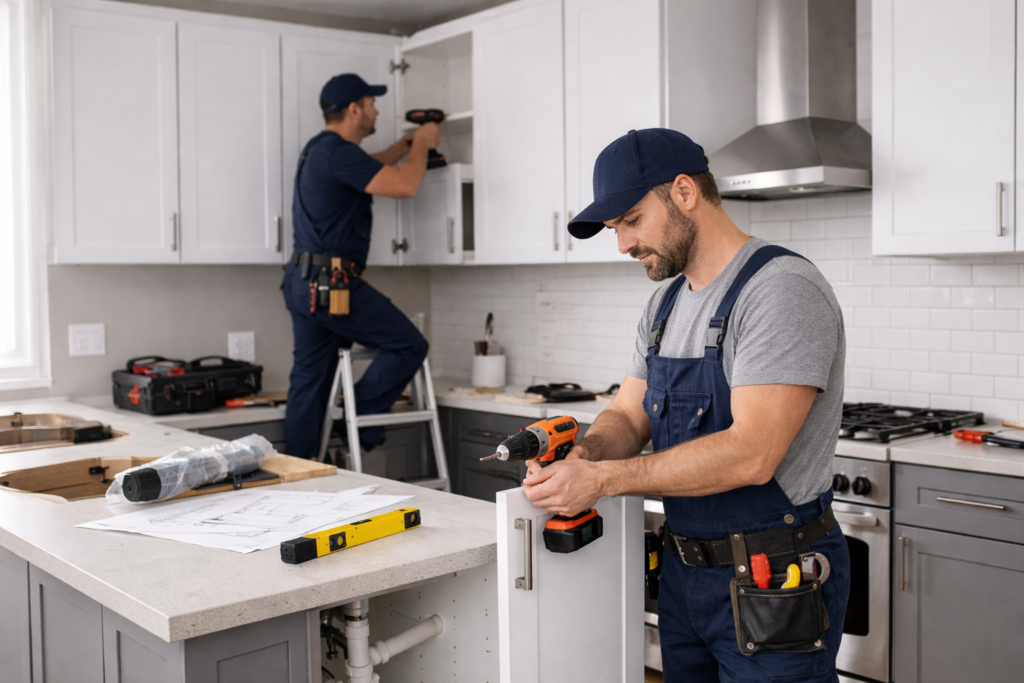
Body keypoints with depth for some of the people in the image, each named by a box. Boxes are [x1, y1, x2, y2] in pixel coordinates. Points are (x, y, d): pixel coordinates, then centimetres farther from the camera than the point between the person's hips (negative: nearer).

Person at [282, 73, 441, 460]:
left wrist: (408, 144, 34)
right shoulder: (337, 151, -14)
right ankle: (359, 426, 2)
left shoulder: (320, 149, 19)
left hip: (303, 283, 11)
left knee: (308, 382, 11)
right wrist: (422, 144, -1)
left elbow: (370, 169, 38)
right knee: (409, 346, -2)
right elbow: (403, 185, -19)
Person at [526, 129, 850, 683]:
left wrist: (602, 479, -26)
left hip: (773, 585, -8)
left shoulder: (782, 290, -19)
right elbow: (628, 417, 10)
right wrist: (583, 455, -13)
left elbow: (751, 455, -27)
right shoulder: (666, 305, 10)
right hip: (683, 572, 8)